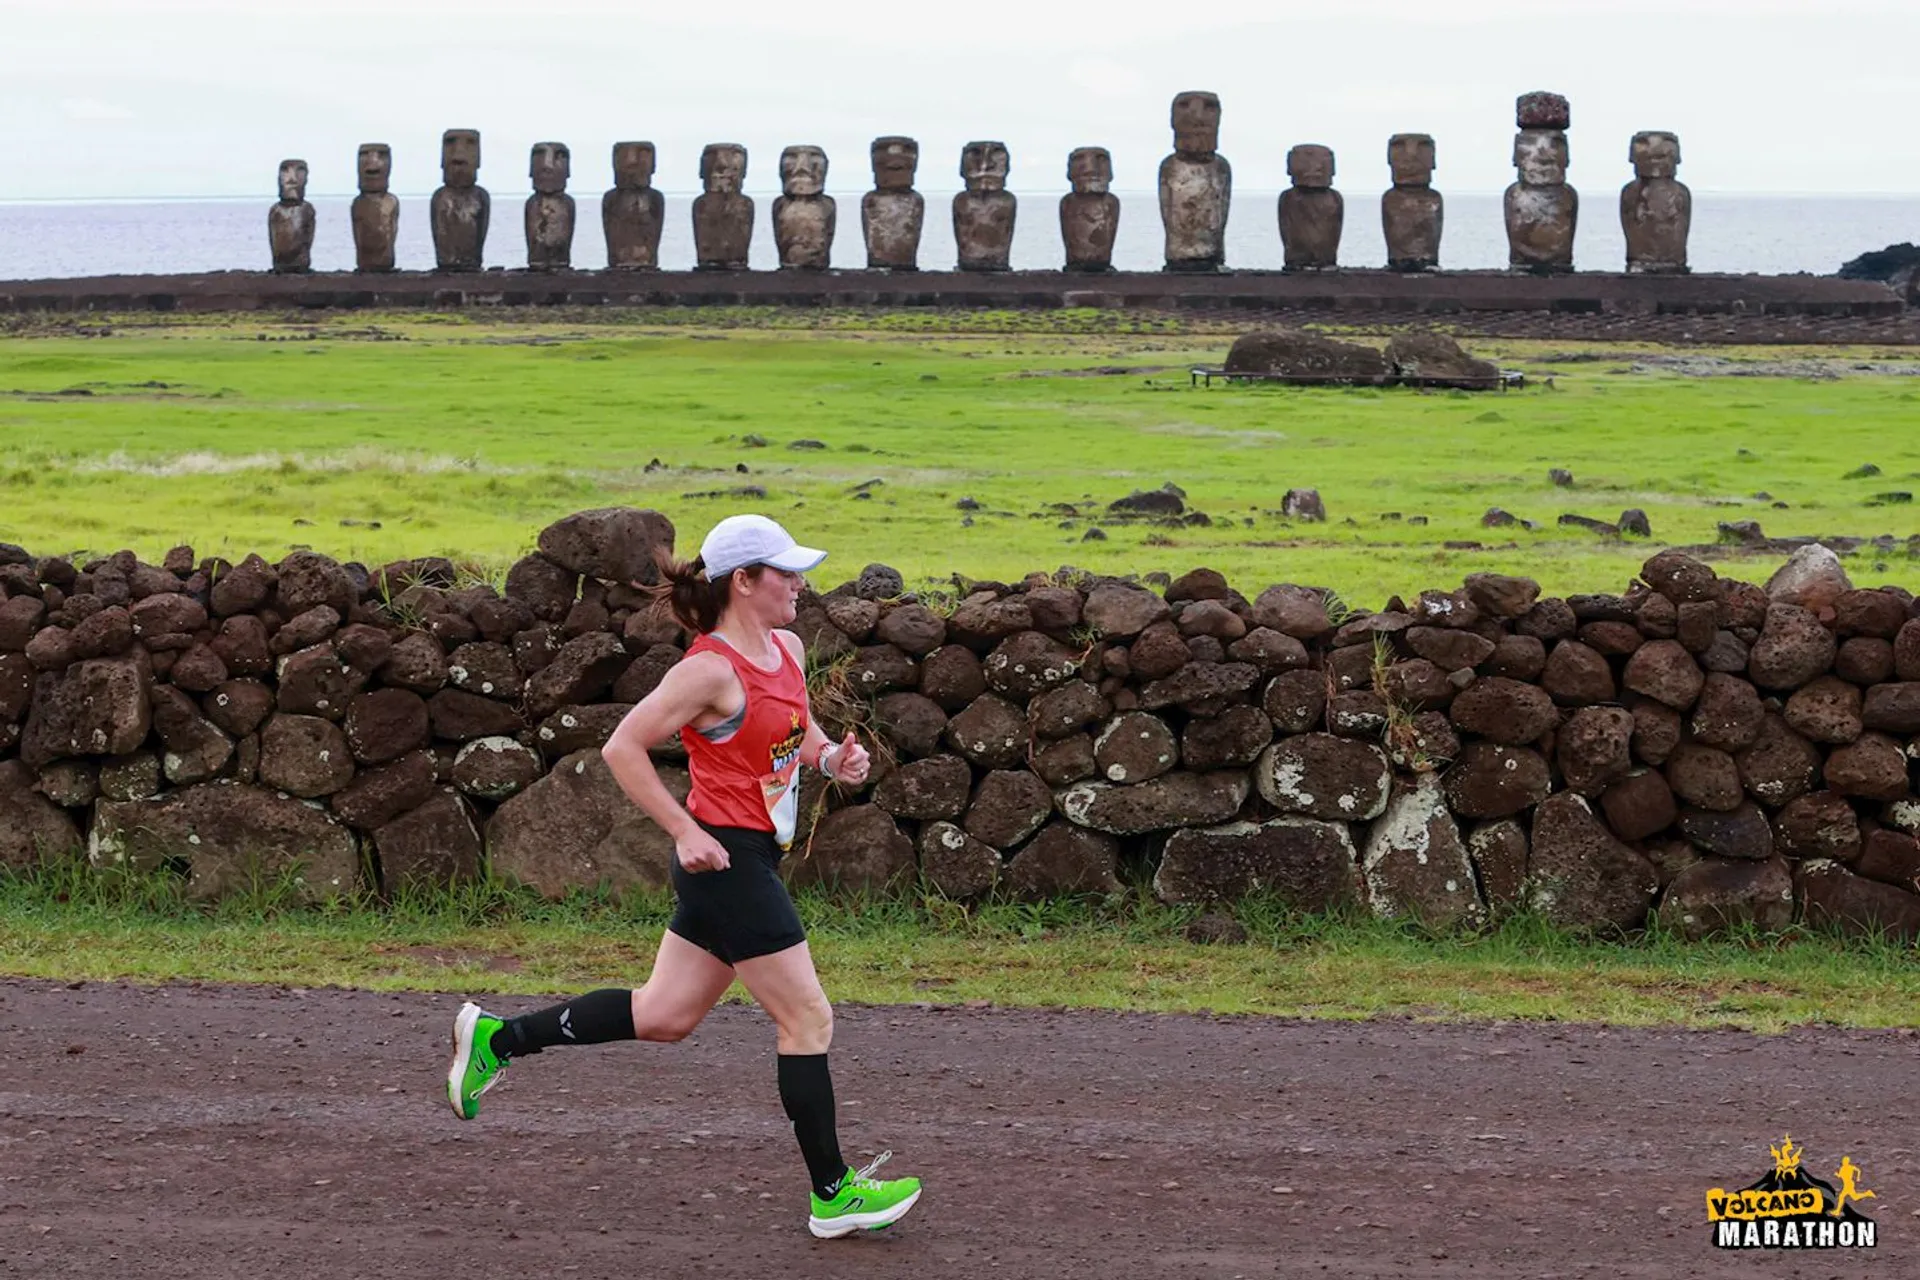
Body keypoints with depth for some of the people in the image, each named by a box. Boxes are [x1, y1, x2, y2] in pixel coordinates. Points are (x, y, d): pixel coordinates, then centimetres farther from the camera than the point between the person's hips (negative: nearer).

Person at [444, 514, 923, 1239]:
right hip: (726, 858, -10)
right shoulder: (712, 669, -18)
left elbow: (798, 734, 26)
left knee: (662, 1017, 15)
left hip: (749, 858, 10)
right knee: (808, 1019, -3)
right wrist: (685, 832, -19)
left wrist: (832, 757, 3)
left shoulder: (787, 649, 10)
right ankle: (833, 1193, 6)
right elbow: (622, 749, -18)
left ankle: (497, 1039, 24)